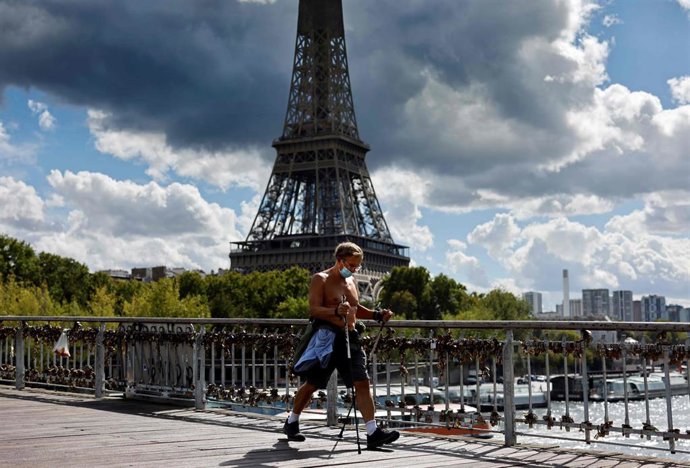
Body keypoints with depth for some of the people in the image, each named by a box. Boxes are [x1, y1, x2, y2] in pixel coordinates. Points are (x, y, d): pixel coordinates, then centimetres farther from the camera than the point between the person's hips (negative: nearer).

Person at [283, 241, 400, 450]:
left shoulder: (351, 281, 18)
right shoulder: (320, 280, -5)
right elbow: (314, 309, -15)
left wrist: (377, 315, 11)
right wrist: (336, 311, -33)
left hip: (350, 338, 6)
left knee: (362, 382, -7)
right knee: (312, 384, 4)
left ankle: (373, 432, -11)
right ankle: (291, 423, 25)